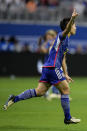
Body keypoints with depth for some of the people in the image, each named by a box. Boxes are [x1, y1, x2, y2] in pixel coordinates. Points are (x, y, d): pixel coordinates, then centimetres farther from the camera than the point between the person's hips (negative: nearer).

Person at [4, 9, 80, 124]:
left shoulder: (65, 40, 24)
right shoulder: (62, 36, -5)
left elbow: (63, 59, 30)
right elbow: (67, 30, -31)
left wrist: (66, 75, 29)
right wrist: (72, 19, -51)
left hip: (48, 67, 9)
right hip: (53, 67, -9)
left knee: (39, 91, 3)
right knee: (65, 90, -3)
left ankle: (15, 99, 1)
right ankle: (68, 118, 3)